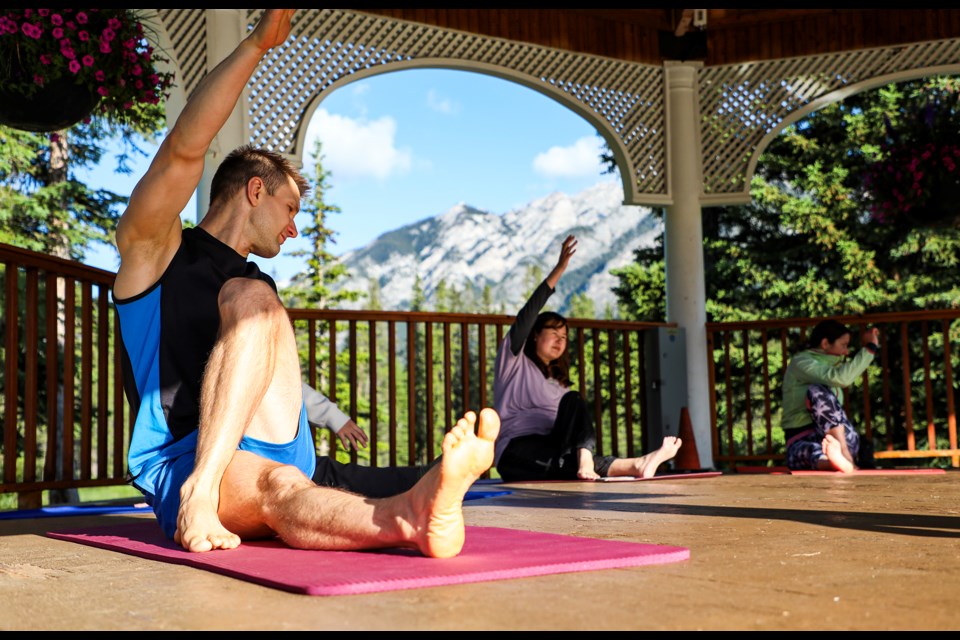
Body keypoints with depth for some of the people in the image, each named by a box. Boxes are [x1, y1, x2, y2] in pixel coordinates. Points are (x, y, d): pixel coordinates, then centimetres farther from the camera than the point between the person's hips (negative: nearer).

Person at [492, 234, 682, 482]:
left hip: (549, 452, 6)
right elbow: (526, 318, -5)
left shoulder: (558, 382, 29)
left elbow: (572, 426, 19)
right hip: (517, 451, -5)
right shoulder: (515, 361, 11)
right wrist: (558, 271, -13)